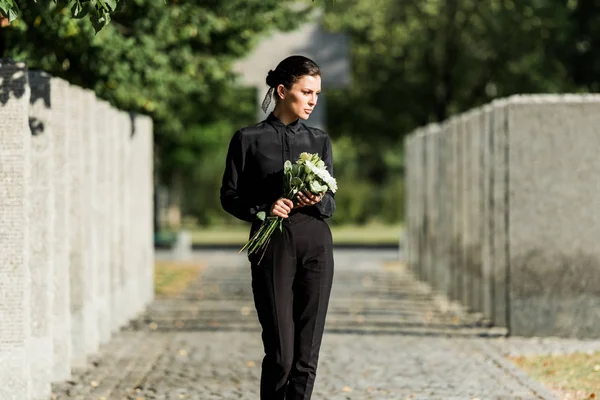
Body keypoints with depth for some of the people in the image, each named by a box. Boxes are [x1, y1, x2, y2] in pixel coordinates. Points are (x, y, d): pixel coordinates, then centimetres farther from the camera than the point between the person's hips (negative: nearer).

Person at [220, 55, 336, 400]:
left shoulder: (319, 140, 11)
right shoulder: (249, 139, 2)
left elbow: (332, 203, 12)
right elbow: (230, 196, 4)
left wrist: (317, 201, -10)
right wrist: (263, 208, -14)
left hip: (316, 244, 3)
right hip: (272, 245, -3)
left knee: (307, 355, 0)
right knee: (280, 354, -7)